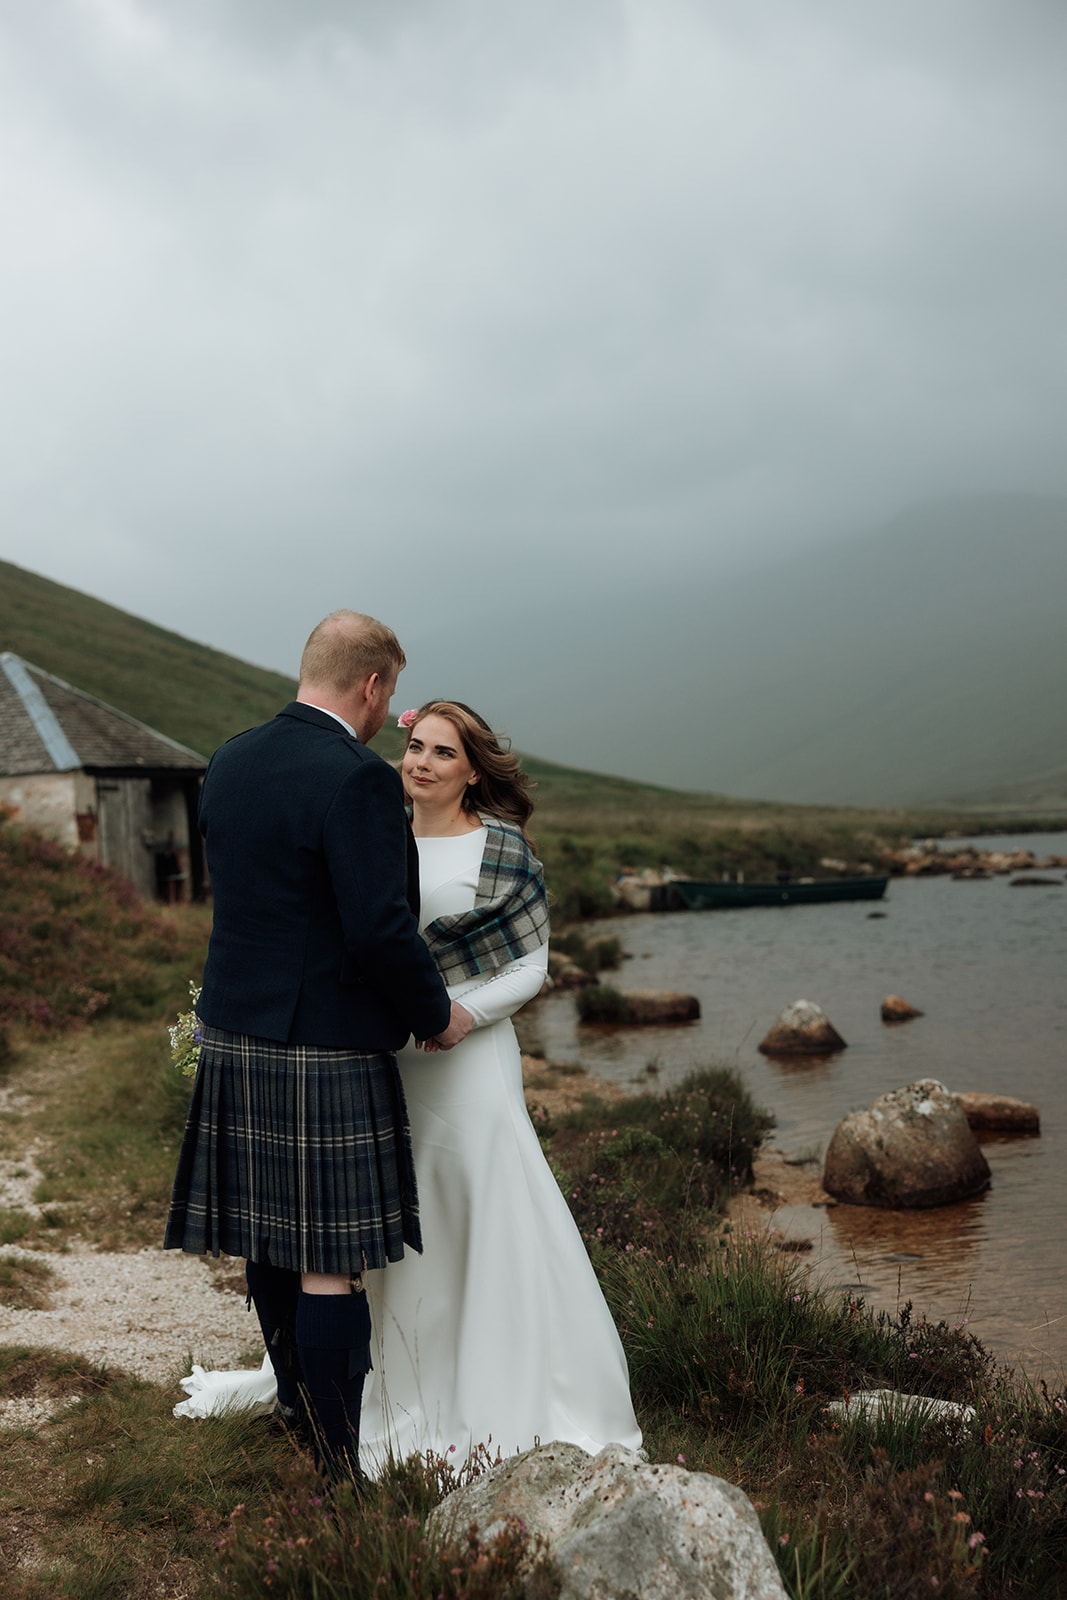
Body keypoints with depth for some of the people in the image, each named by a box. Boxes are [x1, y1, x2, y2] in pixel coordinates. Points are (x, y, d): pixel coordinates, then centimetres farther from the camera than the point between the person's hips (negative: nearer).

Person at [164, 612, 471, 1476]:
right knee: (331, 1264, 0)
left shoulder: (228, 763, 7)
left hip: (236, 1034, 8)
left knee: (275, 1244, 21)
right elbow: (380, 927, -23)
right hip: (326, 1049, -8)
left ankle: (300, 1402, 39)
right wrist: (437, 1014, -7)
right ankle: (342, 1464, 10)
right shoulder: (359, 779, -18)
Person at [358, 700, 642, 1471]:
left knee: (495, 1227, 0)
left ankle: (519, 1404, 15)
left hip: (470, 1060, -5)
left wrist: (465, 1012, -19)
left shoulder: (502, 847, -5)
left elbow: (530, 966, -5)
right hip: (389, 1064, 5)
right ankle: (415, 1397, 27)